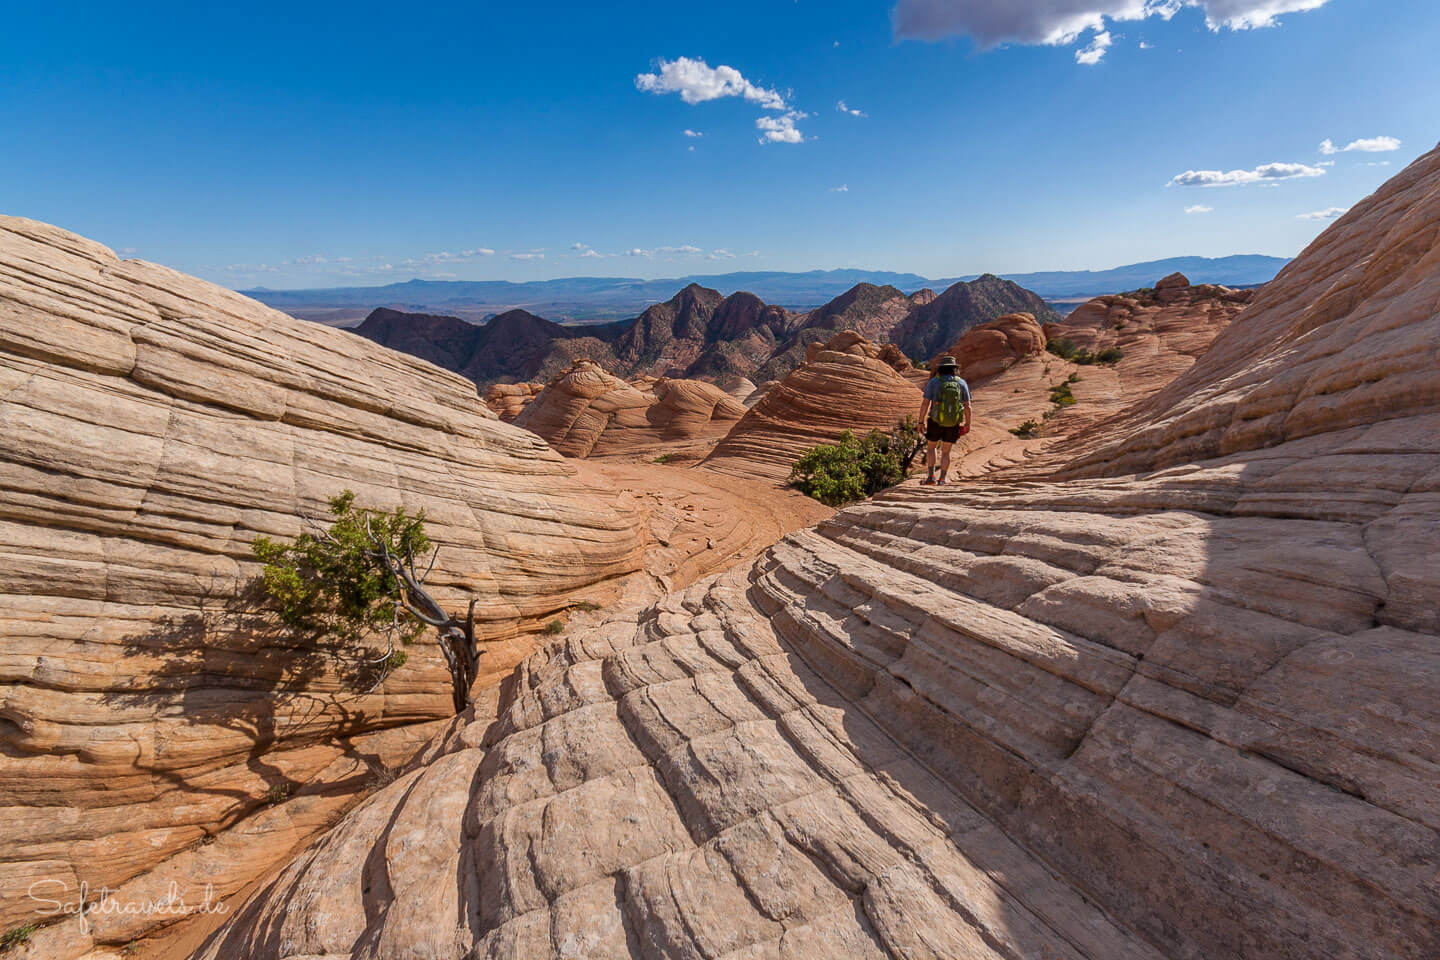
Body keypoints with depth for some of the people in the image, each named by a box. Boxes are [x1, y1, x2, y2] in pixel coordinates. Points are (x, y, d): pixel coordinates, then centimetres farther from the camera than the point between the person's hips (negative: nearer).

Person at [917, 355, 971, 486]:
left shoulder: (934, 382, -6)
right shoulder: (961, 383, -1)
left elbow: (925, 404, -10)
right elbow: (967, 406, -2)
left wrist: (921, 422, -1)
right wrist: (968, 424, 10)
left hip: (935, 422, -2)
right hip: (953, 424, 2)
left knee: (931, 447, 17)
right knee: (945, 452, 14)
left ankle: (931, 476, 6)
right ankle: (941, 480, 8)